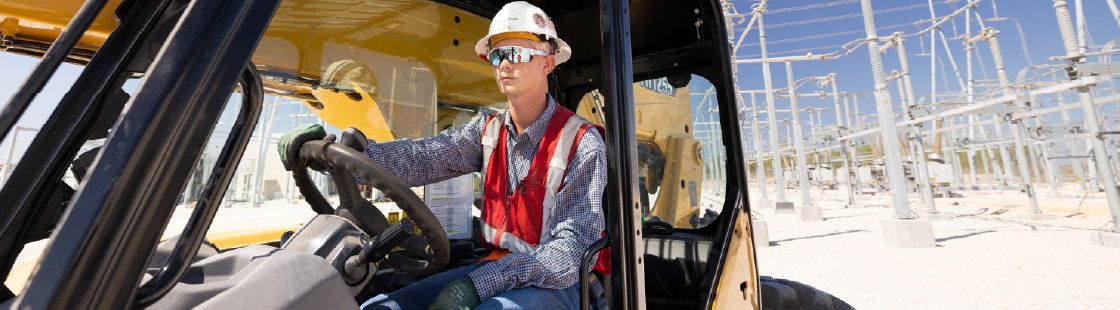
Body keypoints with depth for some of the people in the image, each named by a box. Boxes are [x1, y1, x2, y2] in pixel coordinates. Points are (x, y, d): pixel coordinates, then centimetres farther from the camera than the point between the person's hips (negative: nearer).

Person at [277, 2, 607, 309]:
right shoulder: (487, 131, 3)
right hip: (494, 268, 5)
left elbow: (572, 247, -19)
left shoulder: (582, 143, -14)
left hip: (556, 282, -4)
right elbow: (420, 157, -9)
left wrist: (477, 283, -26)